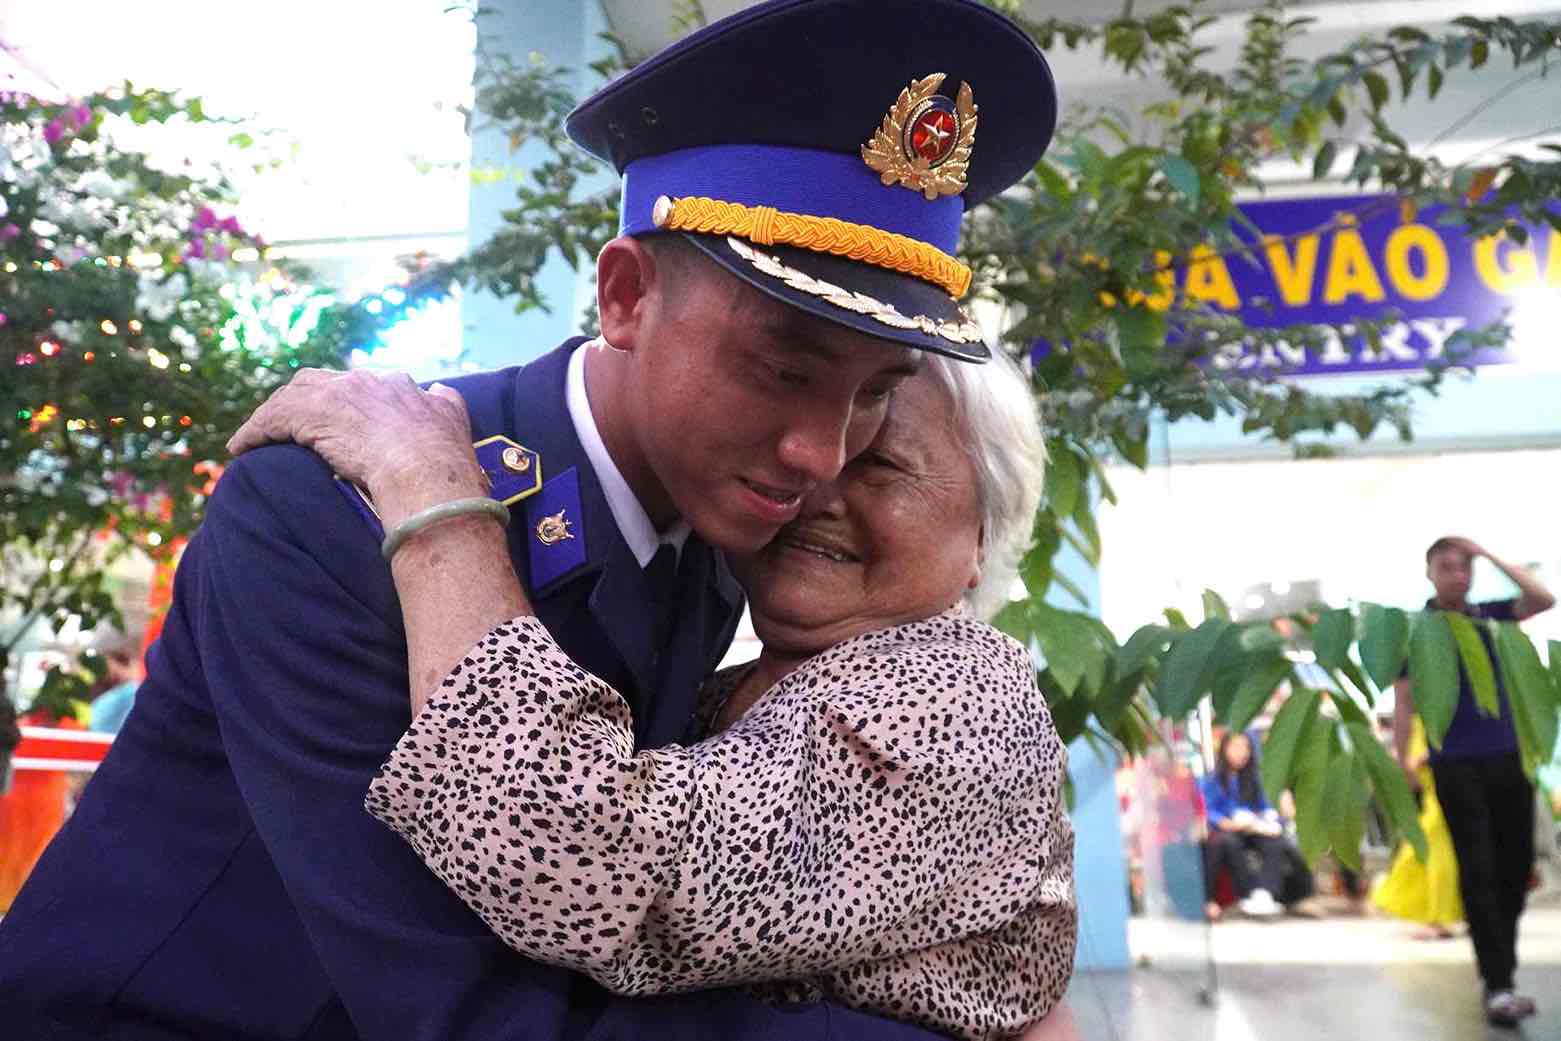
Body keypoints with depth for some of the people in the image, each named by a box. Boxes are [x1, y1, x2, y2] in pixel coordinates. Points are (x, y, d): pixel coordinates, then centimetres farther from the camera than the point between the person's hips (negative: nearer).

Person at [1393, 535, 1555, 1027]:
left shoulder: (1487, 614, 8)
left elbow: (1544, 599, -6)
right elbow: (1404, 702, -2)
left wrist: (1489, 555, -7)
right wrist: (1403, 765, -6)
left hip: (1508, 758, 4)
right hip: (1456, 765, -4)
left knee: (1517, 865, 9)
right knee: (1478, 872, -7)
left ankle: (1500, 963, 25)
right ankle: (1497, 985, -7)